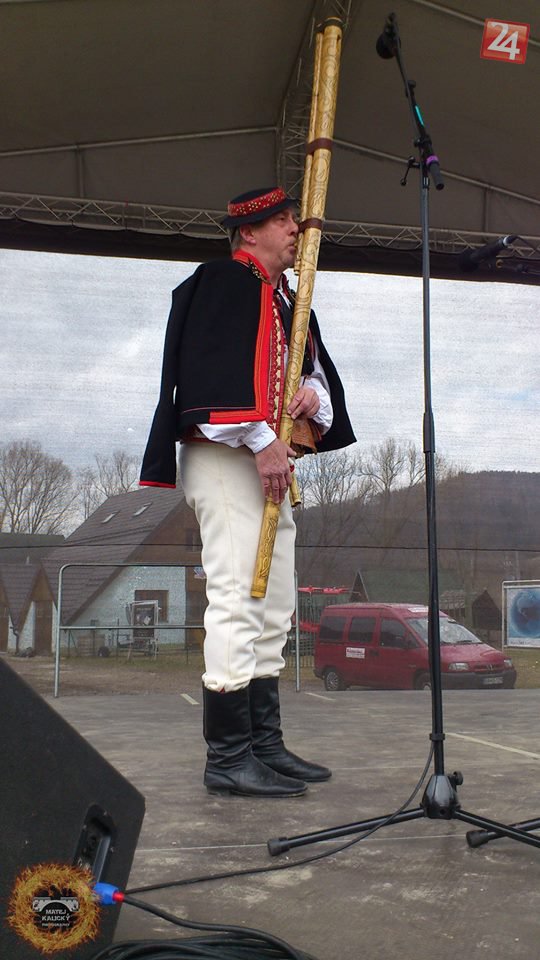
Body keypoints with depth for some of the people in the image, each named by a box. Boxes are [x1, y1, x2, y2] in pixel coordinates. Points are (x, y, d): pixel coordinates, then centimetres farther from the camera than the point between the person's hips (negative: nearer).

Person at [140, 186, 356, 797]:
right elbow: (217, 366, -18)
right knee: (238, 601, -14)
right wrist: (261, 437, -23)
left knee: (273, 608, 10)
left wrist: (313, 395, 0)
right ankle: (227, 758, -8)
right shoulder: (223, 283, -5)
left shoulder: (287, 302, 24)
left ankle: (265, 746, 18)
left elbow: (316, 372, 25)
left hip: (270, 464, 10)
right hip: (226, 459, -10)